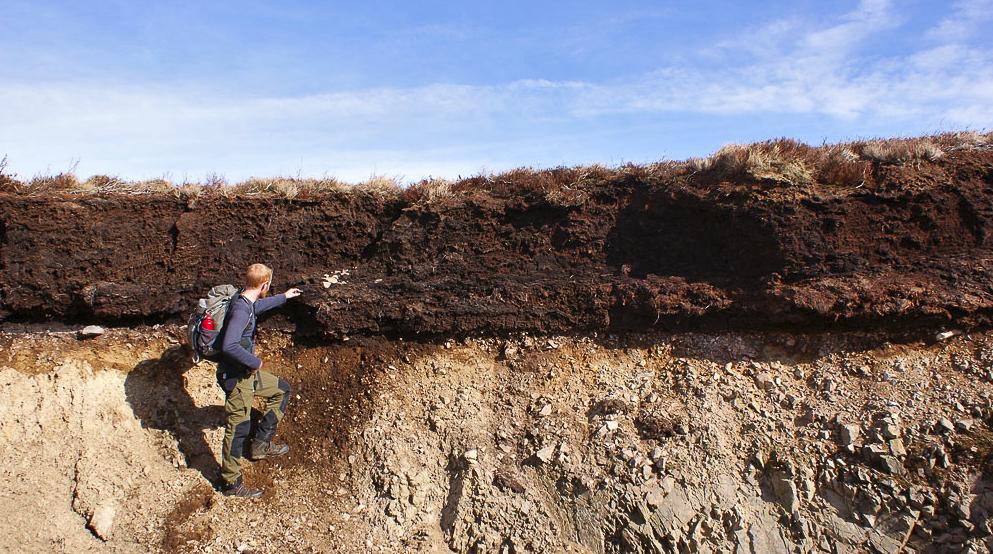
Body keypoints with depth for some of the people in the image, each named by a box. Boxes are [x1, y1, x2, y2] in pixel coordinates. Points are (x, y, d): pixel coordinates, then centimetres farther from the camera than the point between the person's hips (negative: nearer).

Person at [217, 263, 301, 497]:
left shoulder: (245, 302, 3)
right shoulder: (240, 309, -27)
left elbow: (257, 307, 30)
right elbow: (229, 346, -38)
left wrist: (283, 297, 40)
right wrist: (255, 362, -24)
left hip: (248, 372, 10)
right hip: (236, 378, -10)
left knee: (281, 390, 22)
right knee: (238, 429, 1)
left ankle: (261, 444, 26)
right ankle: (231, 484, 17)